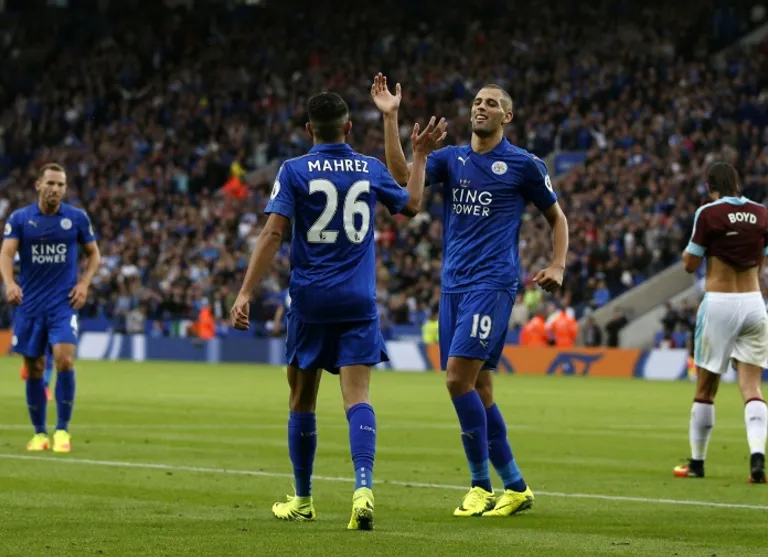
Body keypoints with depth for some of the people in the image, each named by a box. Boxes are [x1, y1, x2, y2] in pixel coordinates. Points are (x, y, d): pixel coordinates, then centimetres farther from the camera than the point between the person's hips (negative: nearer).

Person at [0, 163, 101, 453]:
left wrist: (84, 283, -3)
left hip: (64, 303, -1)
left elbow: (93, 254, 14)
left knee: (64, 359, -18)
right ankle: (39, 433, 18)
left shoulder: (77, 218, 2)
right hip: (30, 305, 1)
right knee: (34, 370, 5)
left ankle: (62, 430, -8)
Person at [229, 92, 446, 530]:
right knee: (357, 397, -7)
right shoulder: (370, 169, 4)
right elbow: (411, 205, 21)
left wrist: (246, 292, -11)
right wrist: (421, 156, 34)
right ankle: (363, 487, -29)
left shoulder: (294, 171, -4)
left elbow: (273, 234, -11)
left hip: (309, 299, -1)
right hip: (358, 301, 1)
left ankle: (303, 501, 22)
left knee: (302, 402, 12)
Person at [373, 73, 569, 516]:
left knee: (459, 377, -17)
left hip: (493, 283, -6)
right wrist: (390, 118, -11)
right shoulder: (451, 158, 13)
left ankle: (481, 485, -7)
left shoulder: (523, 164, 1)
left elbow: (557, 217, 11)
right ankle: (515, 487, 15)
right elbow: (402, 175, -3)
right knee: (478, 387, 7)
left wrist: (558, 267, -3)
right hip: (454, 284, 6)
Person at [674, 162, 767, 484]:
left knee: (705, 389, 8)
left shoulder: (709, 214, -8)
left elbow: (690, 264, -2)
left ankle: (697, 463, 17)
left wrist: (688, 250, 16)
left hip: (719, 303, -3)